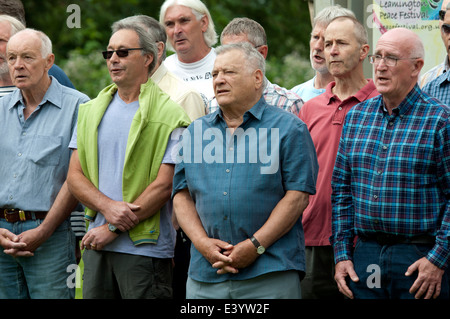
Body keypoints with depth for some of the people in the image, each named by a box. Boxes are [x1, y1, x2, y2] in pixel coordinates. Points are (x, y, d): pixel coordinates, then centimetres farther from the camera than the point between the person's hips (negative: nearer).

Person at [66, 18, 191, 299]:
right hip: (96, 246, 5)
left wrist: (114, 228, -11)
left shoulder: (169, 115, -5)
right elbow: (75, 176, 8)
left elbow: (164, 186, -10)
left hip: (146, 247, -5)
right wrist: (107, 206, -12)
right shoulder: (91, 110, 12)